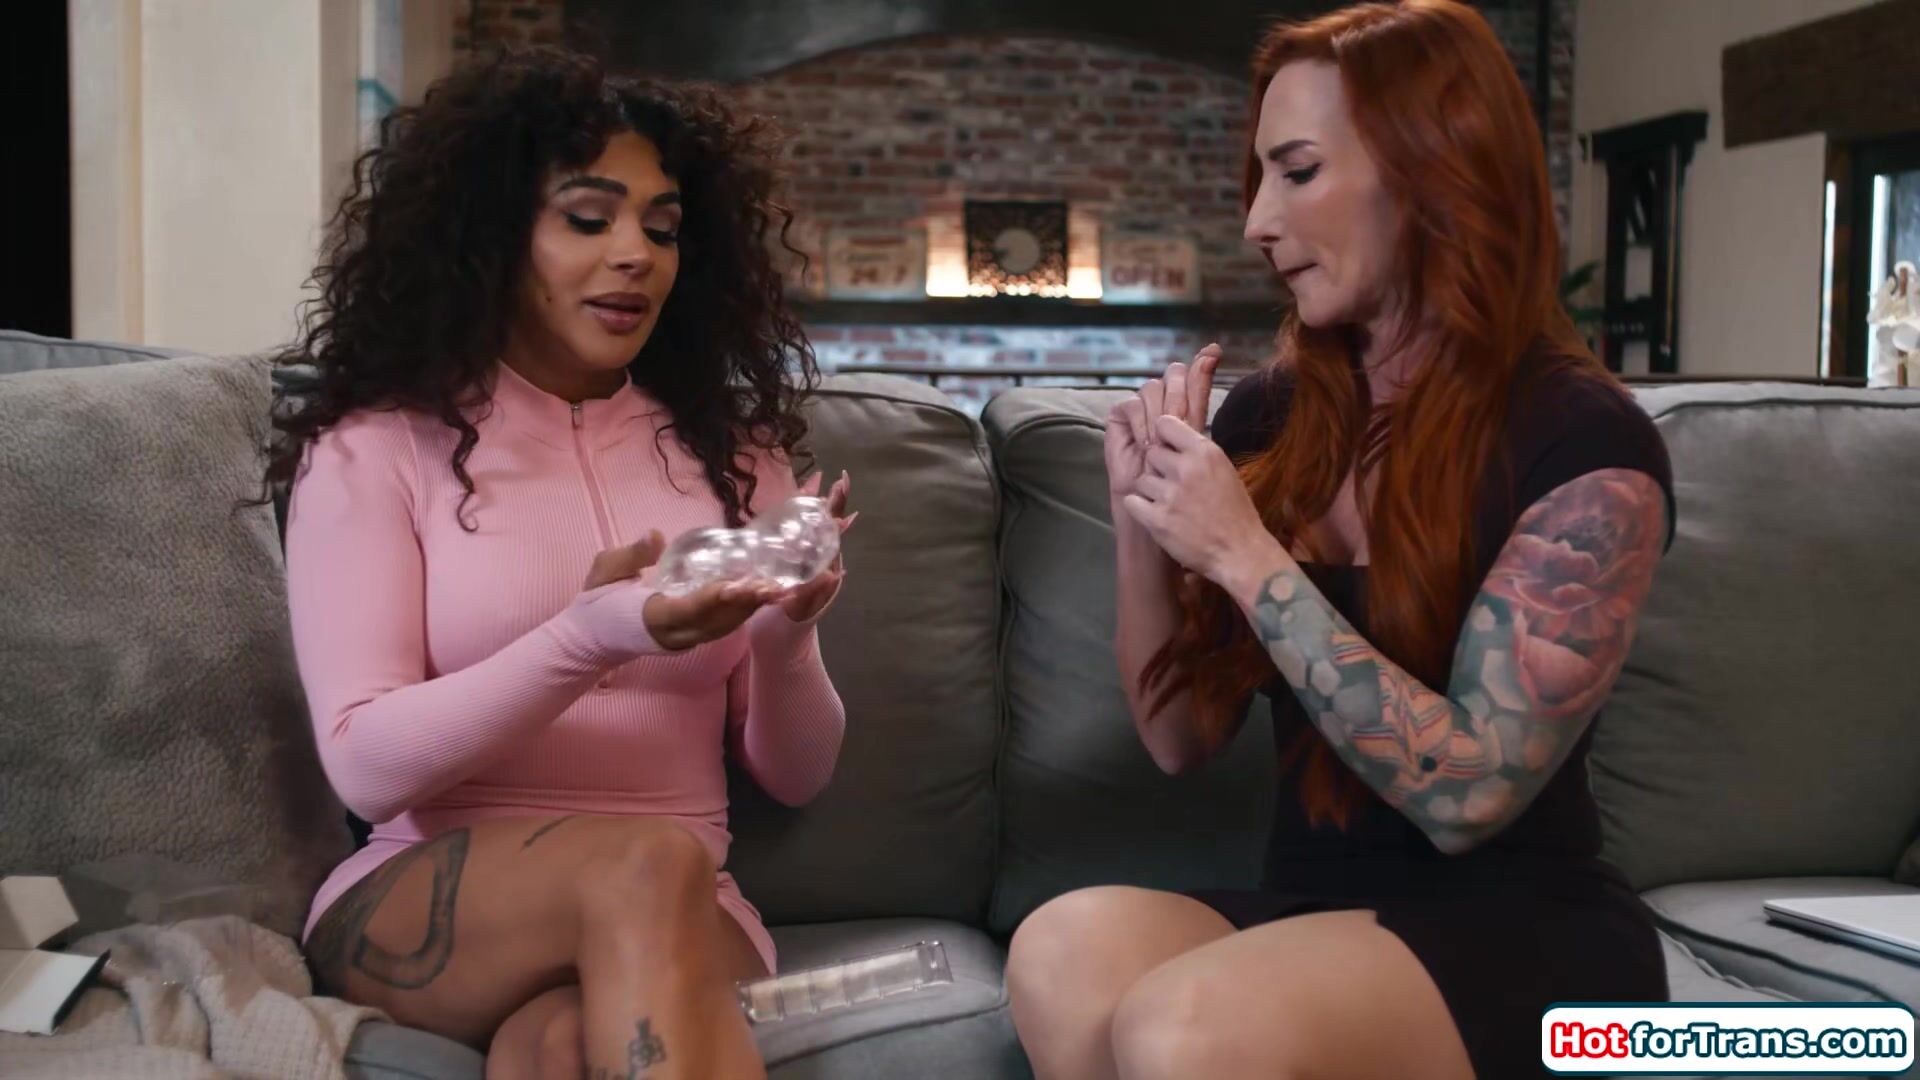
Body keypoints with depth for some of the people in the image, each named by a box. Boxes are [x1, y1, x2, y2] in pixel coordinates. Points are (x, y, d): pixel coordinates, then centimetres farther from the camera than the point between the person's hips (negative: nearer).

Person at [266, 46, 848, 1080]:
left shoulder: (732, 451, 12)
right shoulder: (374, 447, 2)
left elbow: (794, 774, 11)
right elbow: (367, 764, -8)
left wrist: (786, 635, -12)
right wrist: (589, 636, -23)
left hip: (678, 916, 1)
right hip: (422, 904, 0)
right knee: (643, 864, -34)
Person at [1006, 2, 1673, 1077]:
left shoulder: (1584, 443, -11)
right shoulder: (1270, 414, 4)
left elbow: (1466, 795, -18)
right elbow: (1181, 738, 8)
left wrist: (1248, 558, -20)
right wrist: (1140, 520, -7)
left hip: (1523, 939, -4)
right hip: (1310, 908, 4)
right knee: (1065, 956, -30)